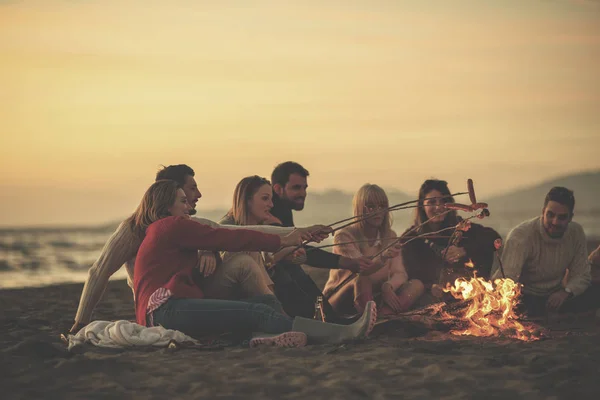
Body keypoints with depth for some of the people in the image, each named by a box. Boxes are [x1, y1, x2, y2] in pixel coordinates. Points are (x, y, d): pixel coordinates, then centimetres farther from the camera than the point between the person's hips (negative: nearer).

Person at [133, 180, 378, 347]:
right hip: (167, 309, -9)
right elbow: (227, 239, 0)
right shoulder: (172, 225, 2)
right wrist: (282, 242, 6)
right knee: (256, 312, -21)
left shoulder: (155, 232, 31)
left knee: (255, 313, -9)